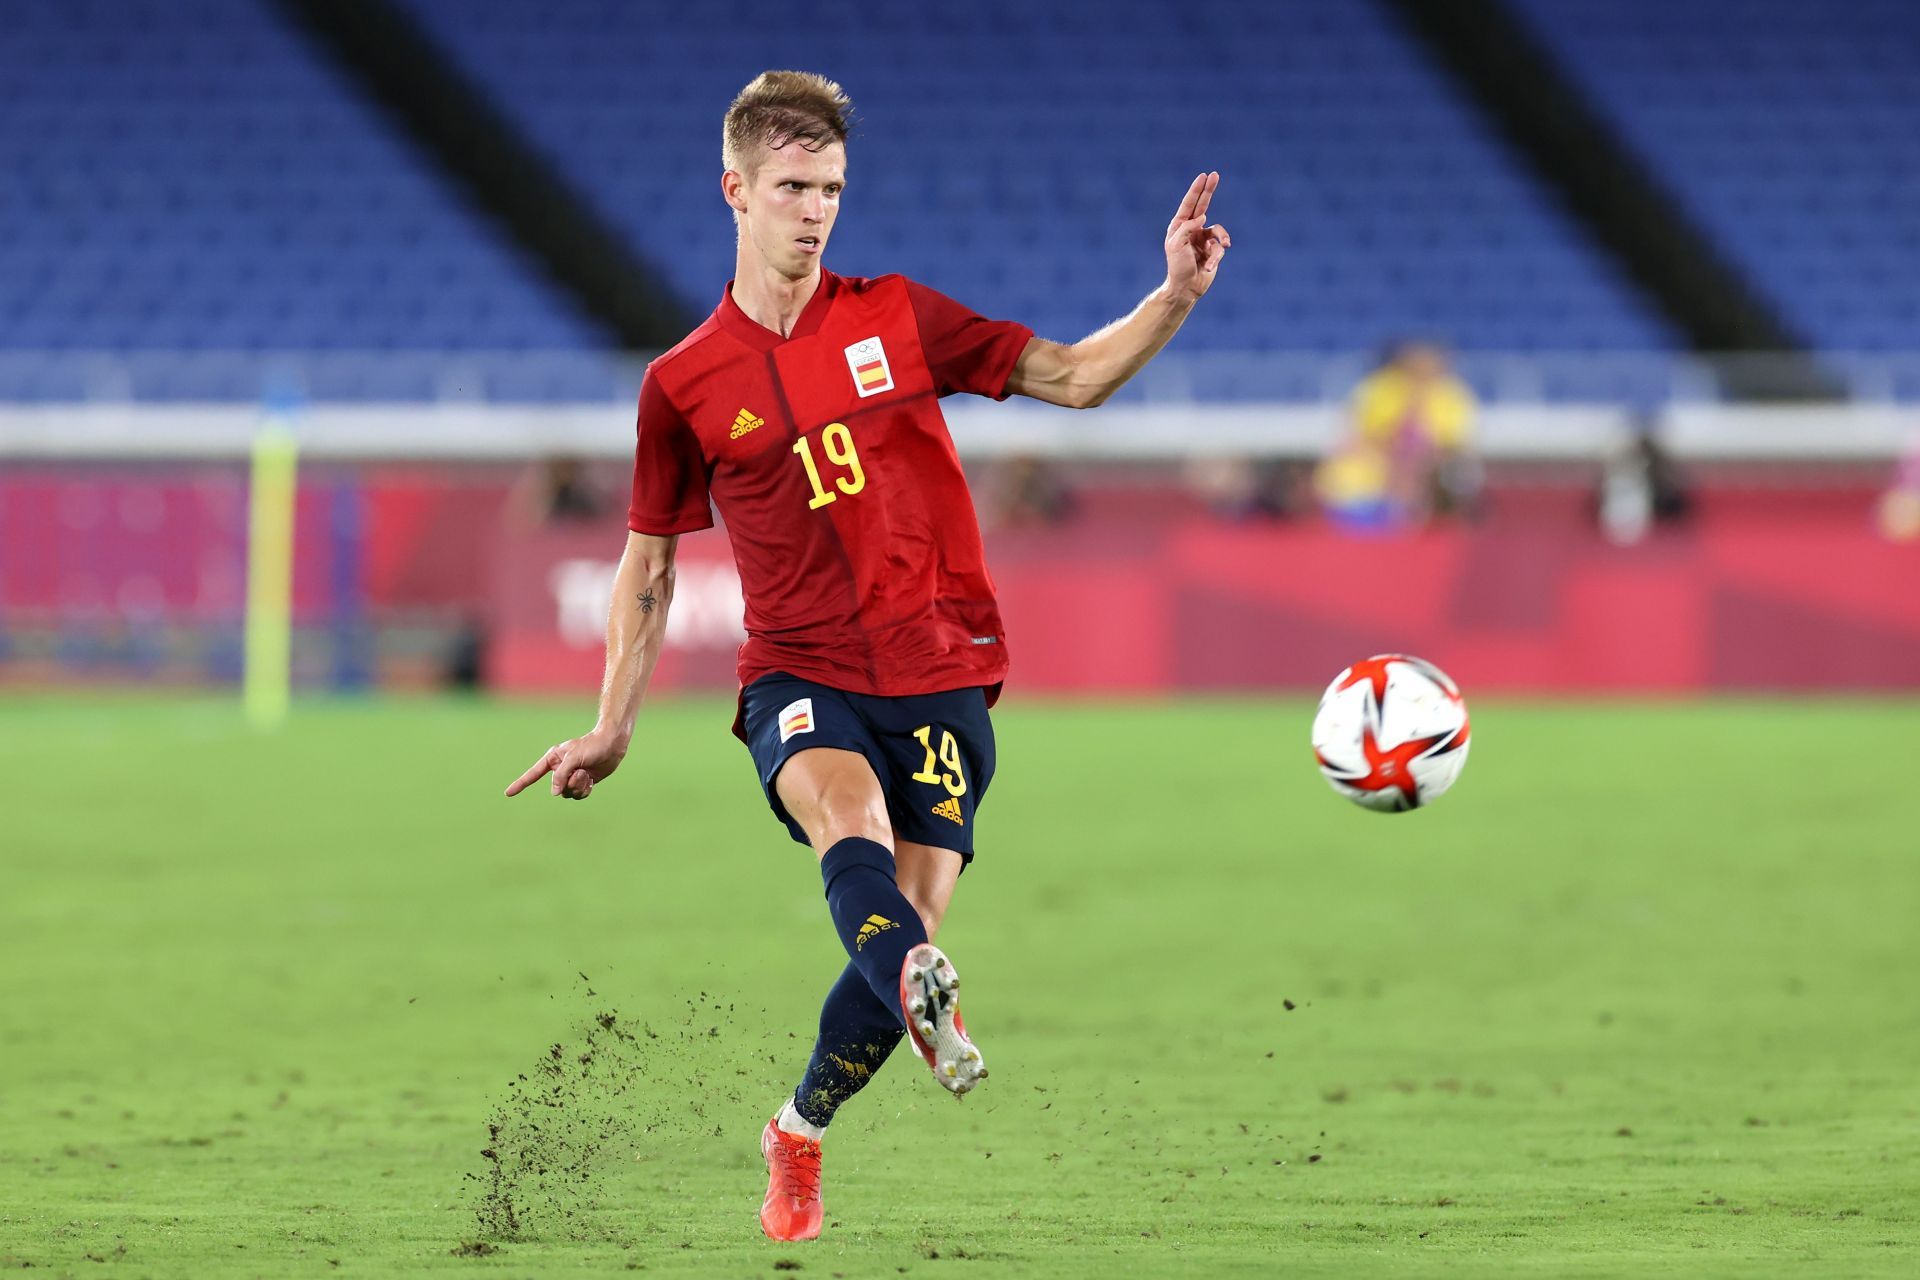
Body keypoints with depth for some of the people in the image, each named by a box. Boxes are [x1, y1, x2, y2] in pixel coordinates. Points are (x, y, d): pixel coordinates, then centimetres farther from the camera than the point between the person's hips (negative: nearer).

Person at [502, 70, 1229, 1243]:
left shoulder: (896, 318, 6)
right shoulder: (684, 385, 5)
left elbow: (1074, 378, 5)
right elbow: (649, 567, 15)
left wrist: (1176, 298, -11)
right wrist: (613, 730, 11)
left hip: (940, 670, 1)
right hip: (799, 673, -1)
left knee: (907, 919, -6)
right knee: (848, 816, -34)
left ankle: (799, 1135, 19)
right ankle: (932, 1005, -62)